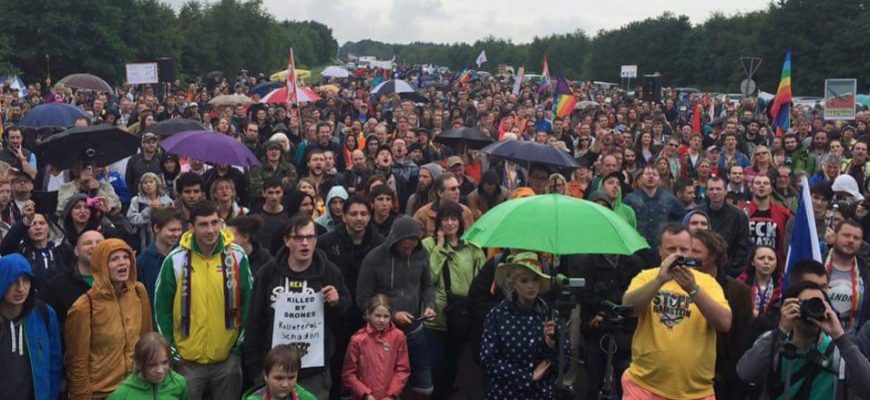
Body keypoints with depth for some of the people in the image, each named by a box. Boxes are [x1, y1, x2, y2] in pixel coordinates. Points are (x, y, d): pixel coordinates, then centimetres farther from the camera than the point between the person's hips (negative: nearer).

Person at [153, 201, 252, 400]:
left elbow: (248, 302, 3)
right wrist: (172, 350, -1)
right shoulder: (176, 259, -7)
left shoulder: (237, 256, -4)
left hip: (228, 357, 1)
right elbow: (162, 307, 0)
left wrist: (241, 343, 3)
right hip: (188, 359, -1)